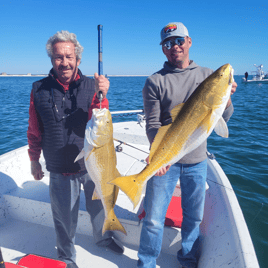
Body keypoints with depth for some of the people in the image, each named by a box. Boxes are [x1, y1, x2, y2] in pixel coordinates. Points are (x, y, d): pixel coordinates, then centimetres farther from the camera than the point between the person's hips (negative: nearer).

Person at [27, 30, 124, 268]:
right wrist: (34, 160, 10)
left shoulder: (92, 86, -7)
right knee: (65, 218, 14)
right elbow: (34, 130, 4)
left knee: (99, 206, 22)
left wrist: (101, 96, -32)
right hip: (60, 170, 0)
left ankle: (102, 237, 53)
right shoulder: (40, 90, -5)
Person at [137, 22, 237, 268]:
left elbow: (222, 120, 2)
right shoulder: (155, 82, -4)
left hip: (197, 161, 3)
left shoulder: (208, 76, 4)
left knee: (194, 216, 18)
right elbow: (152, 124, -10)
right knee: (153, 218, 5)